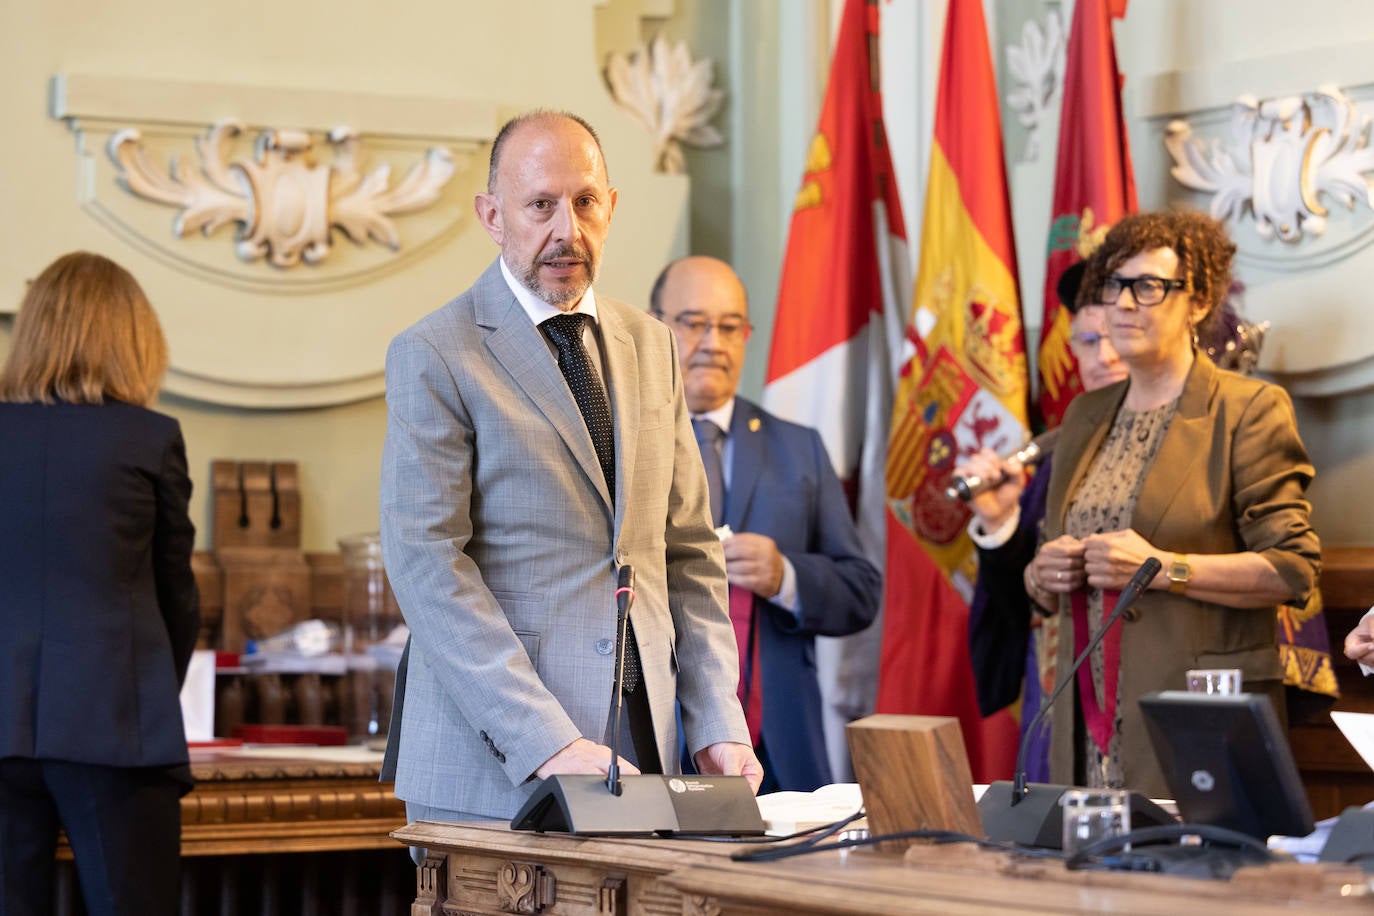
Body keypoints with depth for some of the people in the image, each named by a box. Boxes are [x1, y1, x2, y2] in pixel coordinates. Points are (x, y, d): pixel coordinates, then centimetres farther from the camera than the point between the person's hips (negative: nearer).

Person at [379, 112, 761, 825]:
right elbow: (428, 568, -13)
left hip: (641, 747, 5)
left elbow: (689, 551, 15)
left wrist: (718, 726, 3)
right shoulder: (433, 356, -5)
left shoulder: (650, 346, 14)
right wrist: (548, 743, -21)